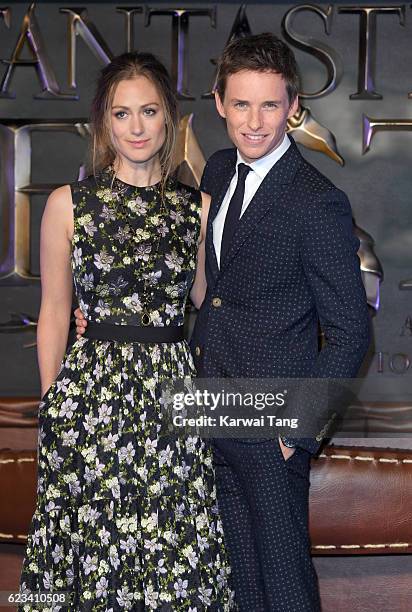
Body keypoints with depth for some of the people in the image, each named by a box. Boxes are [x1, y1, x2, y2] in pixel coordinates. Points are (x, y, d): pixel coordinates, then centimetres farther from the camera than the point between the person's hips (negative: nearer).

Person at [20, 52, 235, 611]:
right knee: (96, 546, 7)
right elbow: (54, 312, 4)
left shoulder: (198, 207, 5)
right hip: (93, 391, -1)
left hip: (174, 389, 2)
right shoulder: (68, 204, 0)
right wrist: (51, 406, 3)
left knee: (177, 554, 8)